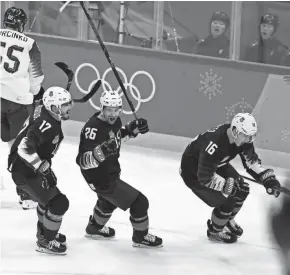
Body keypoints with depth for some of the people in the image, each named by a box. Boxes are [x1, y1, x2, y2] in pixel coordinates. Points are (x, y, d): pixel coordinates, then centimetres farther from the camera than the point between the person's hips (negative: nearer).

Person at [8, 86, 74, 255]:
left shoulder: (49, 116, 1)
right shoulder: (46, 125, -29)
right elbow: (24, 148, -38)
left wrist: (46, 166, 23)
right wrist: (44, 168, -34)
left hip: (34, 167, 10)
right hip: (25, 171, -10)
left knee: (50, 196, 29)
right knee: (59, 203, -8)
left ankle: (44, 232, 48)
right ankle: (46, 242, 7)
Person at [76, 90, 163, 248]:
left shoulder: (114, 120, -7)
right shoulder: (93, 128, -32)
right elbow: (83, 161, -36)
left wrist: (132, 129, 1)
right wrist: (100, 152, -54)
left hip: (111, 171, 10)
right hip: (100, 178, -10)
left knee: (109, 201, 37)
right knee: (139, 202, -7)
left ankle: (94, 228, 62)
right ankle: (141, 237, 16)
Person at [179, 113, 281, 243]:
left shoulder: (243, 138, -16)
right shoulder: (215, 143, -41)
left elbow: (251, 161, -2)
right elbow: (205, 177, -37)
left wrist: (268, 178, -15)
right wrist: (229, 186, -33)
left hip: (216, 165, 8)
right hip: (193, 172, -8)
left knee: (242, 190, 5)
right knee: (227, 201, -13)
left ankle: (227, 220, 32)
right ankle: (214, 231, 15)